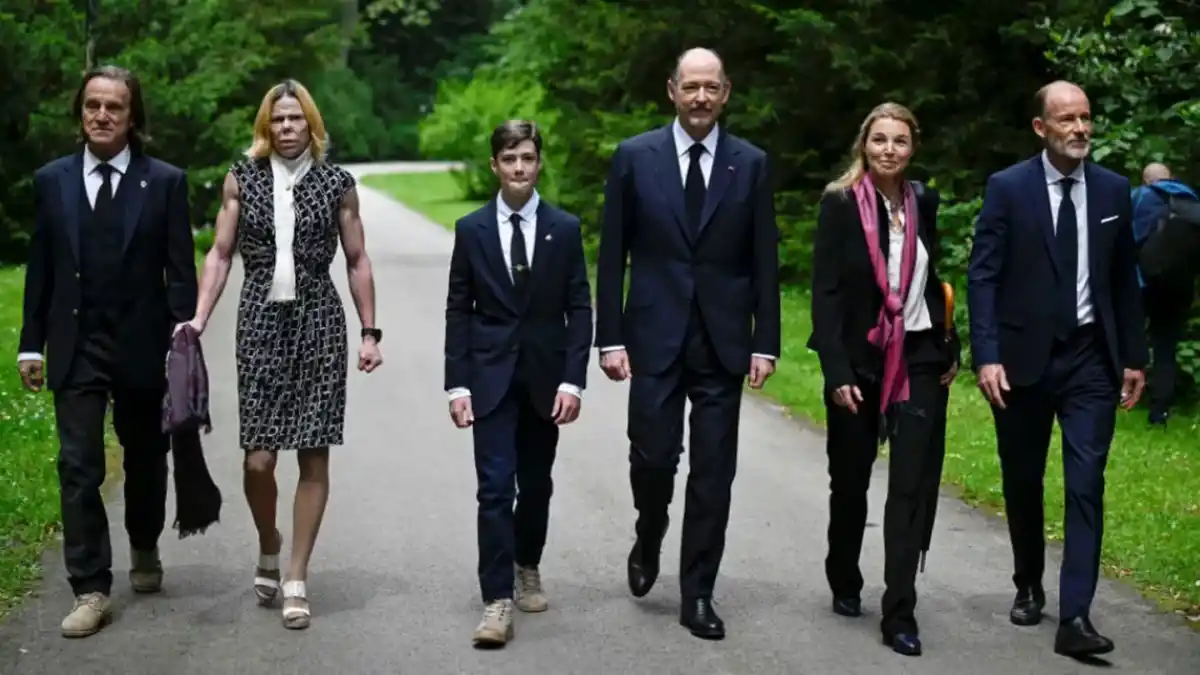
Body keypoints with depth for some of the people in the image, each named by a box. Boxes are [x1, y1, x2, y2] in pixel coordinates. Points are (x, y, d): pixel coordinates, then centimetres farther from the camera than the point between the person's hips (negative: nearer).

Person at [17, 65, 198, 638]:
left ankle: (144, 551, 40)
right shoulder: (52, 180, 4)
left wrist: (181, 345, -7)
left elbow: (180, 272, -3)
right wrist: (32, 344, 4)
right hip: (76, 347, 1)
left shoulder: (165, 182, -3)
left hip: (142, 346, -1)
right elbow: (40, 269, 7)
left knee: (146, 460, 15)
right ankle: (91, 591, 0)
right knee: (78, 468, -5)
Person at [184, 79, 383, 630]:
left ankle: (296, 580, 9)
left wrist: (369, 331, 4)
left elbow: (357, 262, 9)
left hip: (319, 322, 0)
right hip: (261, 321, 0)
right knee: (258, 459, -6)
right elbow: (220, 254, 8)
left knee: (313, 456, -1)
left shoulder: (336, 183, 5)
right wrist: (198, 321, -2)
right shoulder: (241, 179, 7)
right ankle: (268, 546, 24)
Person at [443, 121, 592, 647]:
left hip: (544, 378, 1)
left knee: (536, 486, 12)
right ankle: (497, 602, -8)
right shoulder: (471, 229, 1)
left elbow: (579, 309, 0)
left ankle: (527, 569, 35)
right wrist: (458, 385, -5)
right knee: (495, 488, -8)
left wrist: (572, 381, -8)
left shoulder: (565, 228, 1)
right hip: (491, 378, -1)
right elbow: (458, 312, 2)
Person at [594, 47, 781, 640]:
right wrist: (610, 337, -4)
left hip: (722, 341, 1)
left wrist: (765, 342, -1)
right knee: (653, 456, -4)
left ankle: (697, 595, 13)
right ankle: (648, 541, 29)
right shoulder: (634, 157, 1)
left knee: (713, 472, 3)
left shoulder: (751, 164, 3)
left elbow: (764, 262, 4)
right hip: (655, 337, -1)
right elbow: (612, 257, 1)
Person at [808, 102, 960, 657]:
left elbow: (931, 280, 14)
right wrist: (837, 371, -17)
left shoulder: (923, 202, 5)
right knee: (850, 481, 12)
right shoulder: (840, 204, -7)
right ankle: (845, 581, 35)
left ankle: (899, 613, -2)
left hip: (919, 362, 3)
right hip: (859, 362, -2)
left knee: (914, 486, -5)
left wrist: (948, 348, 11)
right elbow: (826, 292, -11)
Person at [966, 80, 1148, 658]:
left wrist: (1134, 356, 9)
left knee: (1086, 483, -9)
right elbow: (982, 277, -8)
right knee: (1022, 481, 12)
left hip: (1090, 357, 1)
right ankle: (1028, 586, 33)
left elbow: (1124, 280, 10)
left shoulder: (1113, 190, 4)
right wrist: (986, 356, -16)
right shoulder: (1008, 187, -5)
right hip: (1023, 356, -1)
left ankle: (1074, 616, -10)